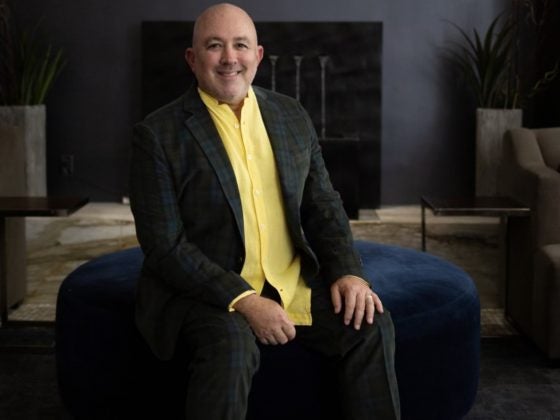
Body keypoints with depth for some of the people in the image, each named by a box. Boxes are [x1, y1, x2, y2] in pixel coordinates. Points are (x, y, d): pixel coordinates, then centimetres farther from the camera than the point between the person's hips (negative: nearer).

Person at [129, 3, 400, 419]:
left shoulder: (292, 116, 7)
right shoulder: (158, 134, -8)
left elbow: (323, 205, 11)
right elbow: (164, 245, -13)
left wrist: (348, 272, -7)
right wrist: (242, 300, -23)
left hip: (292, 283, 5)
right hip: (203, 290, -4)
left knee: (370, 323, -15)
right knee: (232, 343, -33)